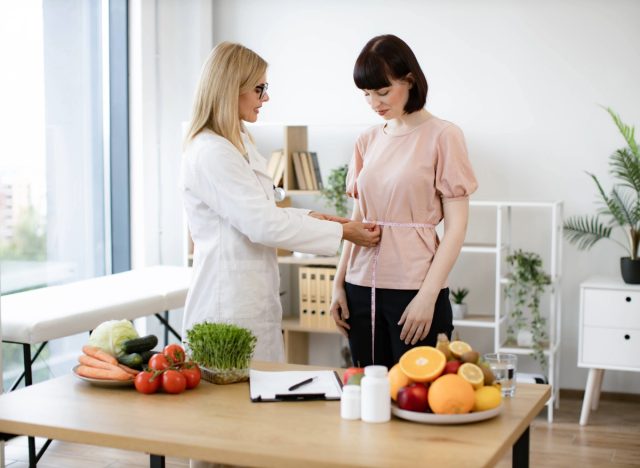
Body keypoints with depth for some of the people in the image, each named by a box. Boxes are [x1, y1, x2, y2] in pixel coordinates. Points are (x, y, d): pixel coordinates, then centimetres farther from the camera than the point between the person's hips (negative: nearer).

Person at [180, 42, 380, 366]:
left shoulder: (238, 143, 14)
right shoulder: (211, 153, -18)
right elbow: (262, 225, -20)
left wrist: (309, 217, 4)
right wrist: (342, 232, -13)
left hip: (252, 299, 10)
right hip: (229, 305, -9)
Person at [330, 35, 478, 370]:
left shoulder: (441, 136, -5)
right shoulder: (368, 141, 11)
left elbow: (456, 226, -8)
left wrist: (428, 296, -14)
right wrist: (339, 283, 8)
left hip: (415, 289, -5)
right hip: (362, 288, 5)